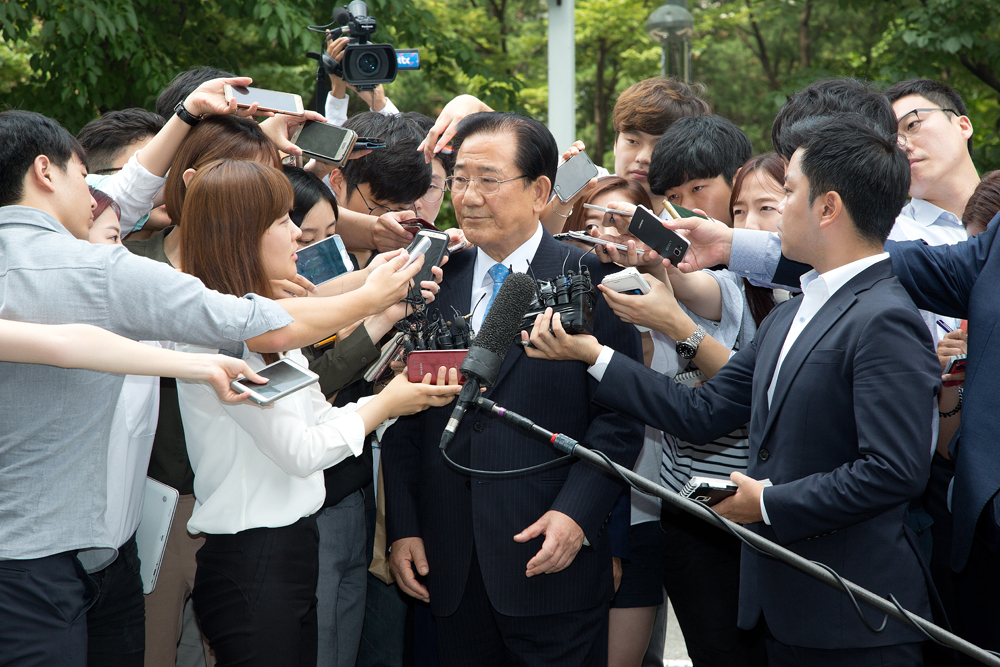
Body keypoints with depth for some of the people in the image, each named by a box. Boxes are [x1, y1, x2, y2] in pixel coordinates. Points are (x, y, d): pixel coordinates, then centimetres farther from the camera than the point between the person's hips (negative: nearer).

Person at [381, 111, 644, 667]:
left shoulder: (590, 279, -3)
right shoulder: (436, 282, 11)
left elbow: (620, 416, -7)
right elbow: (406, 418, 11)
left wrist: (577, 515, -16)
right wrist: (403, 528, 4)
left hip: (551, 561, -4)